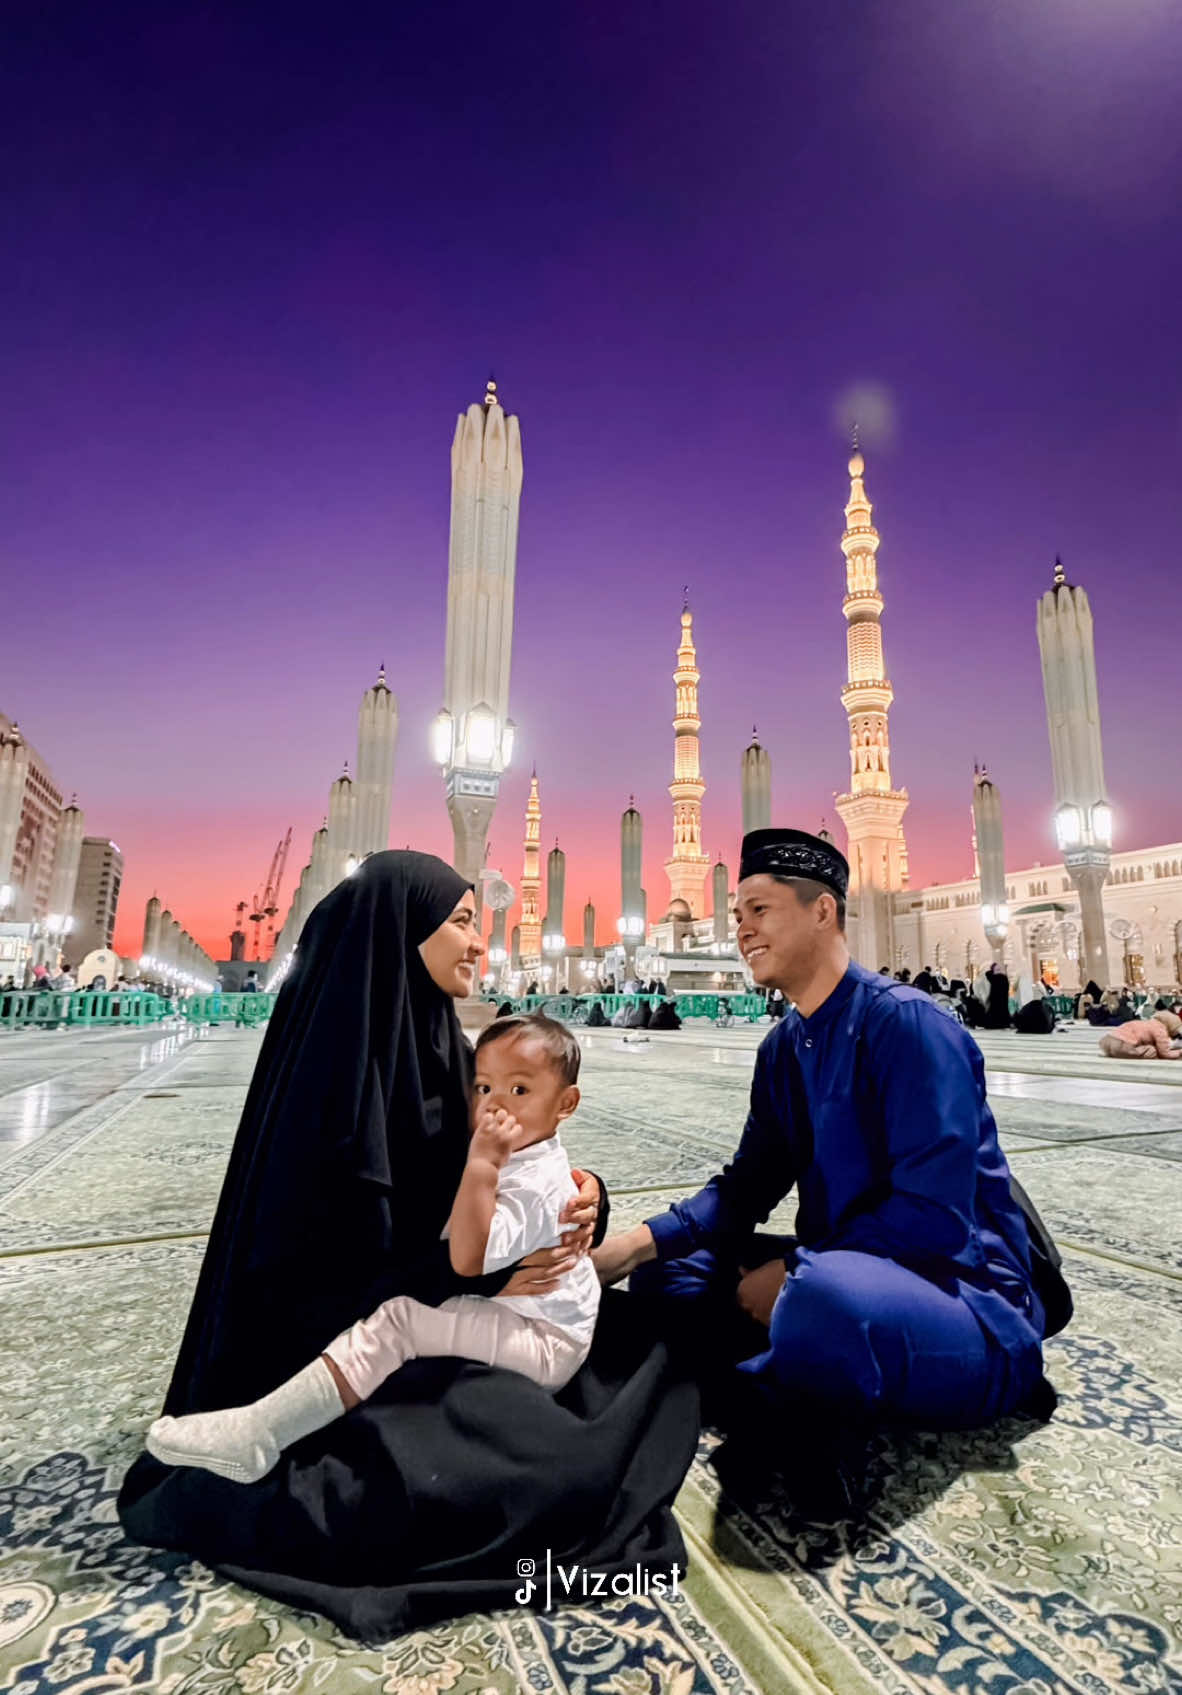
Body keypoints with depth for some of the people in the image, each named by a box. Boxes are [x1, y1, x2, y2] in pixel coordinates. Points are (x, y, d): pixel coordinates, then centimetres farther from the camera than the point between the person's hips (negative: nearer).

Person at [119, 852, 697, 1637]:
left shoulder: (440, 1044, 2)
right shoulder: (335, 1057, -22)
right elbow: (311, 1271, -22)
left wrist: (578, 1194, -14)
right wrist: (477, 1277, -27)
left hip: (439, 1307, 8)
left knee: (641, 1339, 4)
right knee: (529, 1462, -25)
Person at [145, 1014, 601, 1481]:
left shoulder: (534, 1183, -24)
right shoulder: (521, 1160, 7)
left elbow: (468, 1260, -34)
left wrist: (482, 1164, -39)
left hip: (542, 1346, -11)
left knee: (400, 1318, -24)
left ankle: (252, 1437, -23)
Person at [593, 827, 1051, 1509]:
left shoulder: (903, 1021, -19)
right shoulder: (783, 1047, 6)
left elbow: (933, 1216, -24)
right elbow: (746, 1188, 6)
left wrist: (789, 1275, -17)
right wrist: (637, 1243, -9)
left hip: (966, 1295, -8)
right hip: (842, 1269, 9)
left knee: (823, 1296, -40)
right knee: (665, 1271, 6)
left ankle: (788, 1419, -9)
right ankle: (790, 1417, -14)